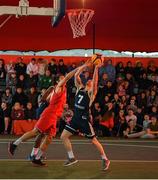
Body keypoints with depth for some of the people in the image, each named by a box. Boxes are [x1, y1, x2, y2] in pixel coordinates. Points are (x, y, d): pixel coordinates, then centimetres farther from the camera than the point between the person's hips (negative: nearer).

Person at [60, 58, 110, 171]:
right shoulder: (80, 88, 11)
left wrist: (96, 68, -25)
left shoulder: (91, 92, -5)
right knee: (64, 136, 2)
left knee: (93, 140, -1)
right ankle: (71, 158, 13)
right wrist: (85, 66, 0)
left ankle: (105, 160, 12)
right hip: (75, 118, 6)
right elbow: (76, 75, 4)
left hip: (84, 120, -6)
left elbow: (95, 82, -23)